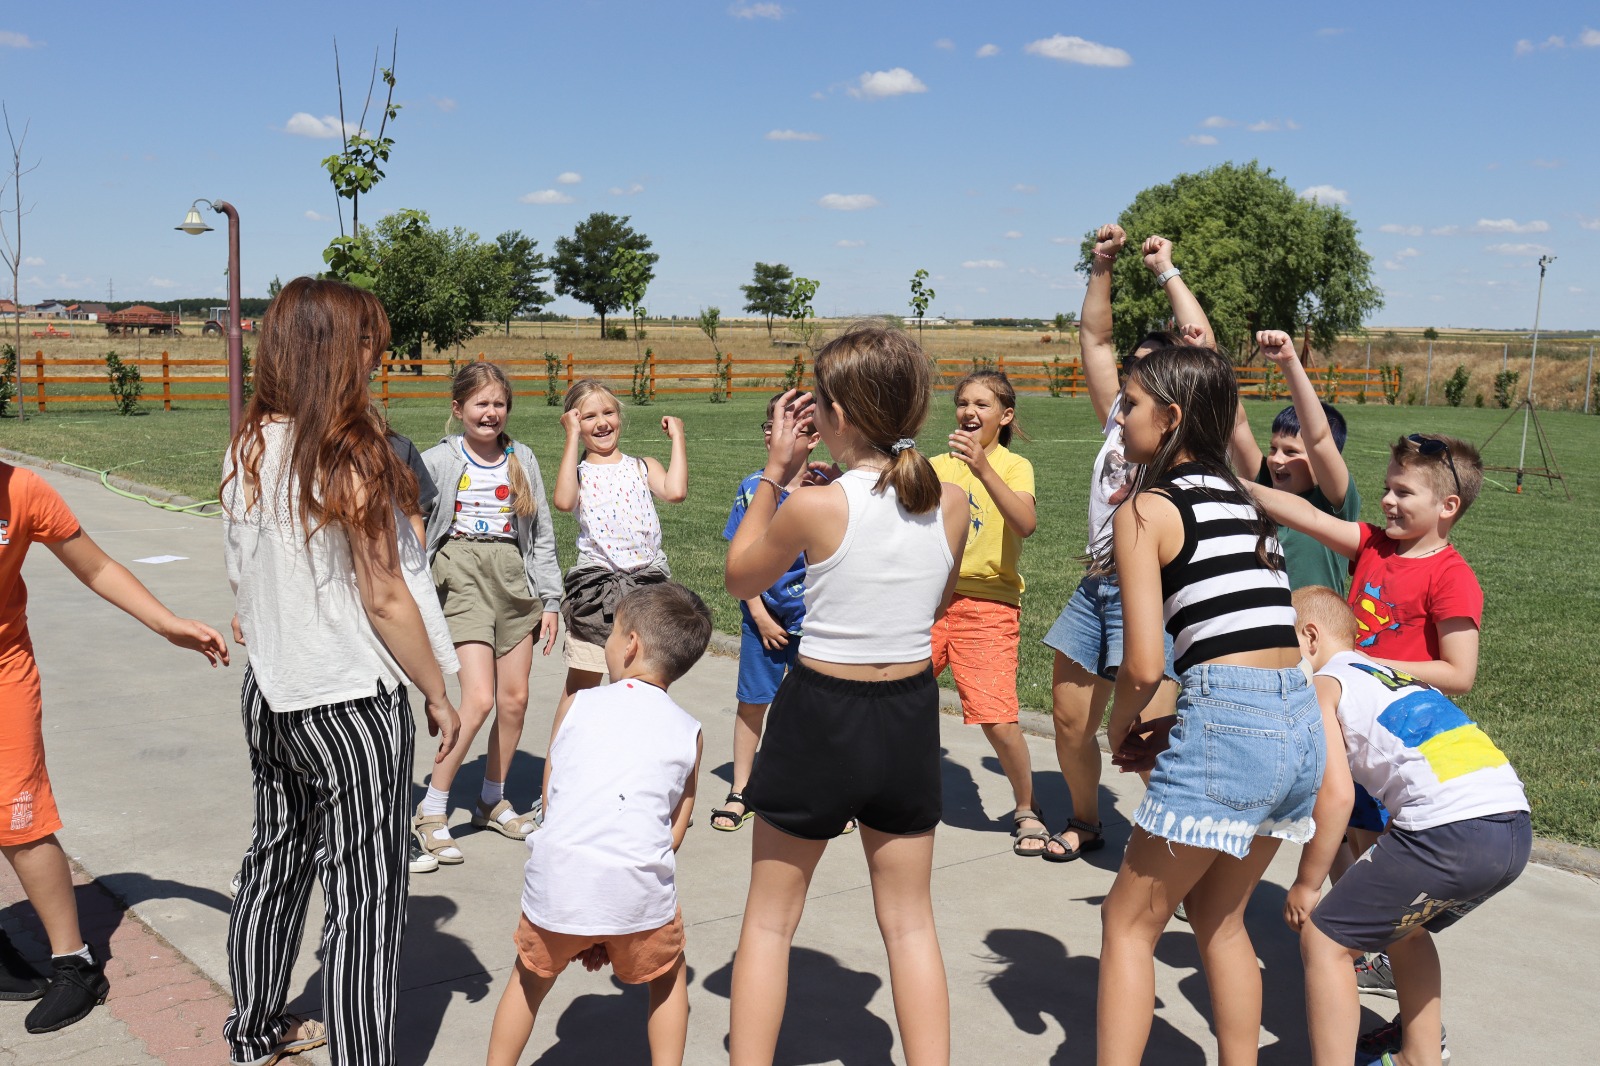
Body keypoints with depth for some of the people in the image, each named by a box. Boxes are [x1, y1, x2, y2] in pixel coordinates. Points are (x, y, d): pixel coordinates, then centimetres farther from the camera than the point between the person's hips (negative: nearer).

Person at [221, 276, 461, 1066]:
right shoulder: (348, 456, -20)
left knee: (275, 861, 23)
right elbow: (384, 599, -16)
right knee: (365, 899, 1)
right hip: (350, 705, -8)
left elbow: (243, 575, 10)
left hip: (270, 695, 8)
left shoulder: (248, 449, 1)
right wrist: (437, 695, -6)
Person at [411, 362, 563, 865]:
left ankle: (493, 801, 25)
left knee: (515, 698, 6)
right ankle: (431, 810, 0)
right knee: (479, 698, -15)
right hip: (461, 579, -4)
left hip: (514, 579, 4)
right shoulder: (438, 461, -1)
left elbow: (542, 536, 12)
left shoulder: (522, 460, 9)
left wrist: (550, 599, 9)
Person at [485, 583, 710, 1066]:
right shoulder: (688, 732, 12)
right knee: (667, 975, 28)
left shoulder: (578, 705, 11)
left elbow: (549, 800, 14)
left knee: (531, 978, 28)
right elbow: (676, 830, 10)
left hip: (558, 881, 1)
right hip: (639, 890, 0)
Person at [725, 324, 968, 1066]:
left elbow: (740, 578, 0)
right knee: (910, 922, 18)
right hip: (910, 718, 4)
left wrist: (775, 473, 1)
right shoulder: (950, 504, -6)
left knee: (769, 920, 15)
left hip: (819, 717, -3)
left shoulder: (815, 507, -18)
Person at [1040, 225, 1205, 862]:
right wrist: (1102, 268, 13)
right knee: (1070, 720, 12)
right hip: (1096, 587, 7)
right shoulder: (1118, 420, 17)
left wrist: (1167, 271, -1)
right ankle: (1085, 822, 33)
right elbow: (1094, 338, 18)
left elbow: (1201, 341, -11)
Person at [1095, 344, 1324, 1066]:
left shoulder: (1145, 510, -5)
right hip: (1302, 720, 8)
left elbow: (1143, 665, -13)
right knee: (1217, 914, 25)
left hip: (1228, 729, -8)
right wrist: (1177, 728, 16)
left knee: (1129, 922, 8)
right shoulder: (1244, 500, 18)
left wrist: (1119, 732, 7)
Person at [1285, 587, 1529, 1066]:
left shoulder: (1322, 685, 6)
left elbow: (1336, 795, -7)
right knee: (1402, 926, 31)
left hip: (1451, 828, -9)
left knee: (1323, 940, 3)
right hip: (1515, 827, 9)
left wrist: (1305, 886, 4)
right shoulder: (1391, 674, 28)